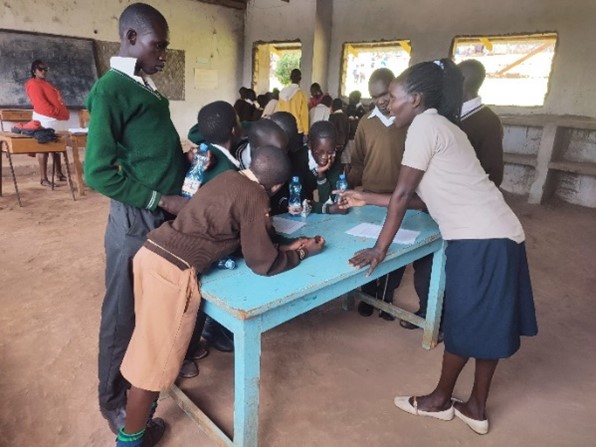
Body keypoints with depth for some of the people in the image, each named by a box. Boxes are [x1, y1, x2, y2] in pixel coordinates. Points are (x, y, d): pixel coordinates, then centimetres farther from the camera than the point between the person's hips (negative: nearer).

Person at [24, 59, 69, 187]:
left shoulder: (47, 84, 24)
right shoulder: (33, 84, -5)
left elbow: (57, 101, 23)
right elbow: (40, 103, -17)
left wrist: (64, 113, 10)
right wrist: (56, 113, -18)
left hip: (58, 120, 9)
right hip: (46, 120, -9)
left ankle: (59, 173, 22)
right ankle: (43, 178, -7)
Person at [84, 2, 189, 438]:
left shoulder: (148, 88, 13)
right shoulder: (110, 90, -13)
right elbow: (98, 172, -17)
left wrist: (188, 162, 5)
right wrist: (162, 200, -18)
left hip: (168, 214, 8)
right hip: (136, 219, -8)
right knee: (124, 313, 8)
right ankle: (115, 402, 27)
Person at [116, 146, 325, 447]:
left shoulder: (228, 179, 16)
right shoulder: (255, 200, -8)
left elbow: (244, 239, 23)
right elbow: (263, 263, -3)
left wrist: (287, 246, 21)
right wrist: (303, 253, 11)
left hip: (152, 252, 9)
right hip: (174, 270, -9)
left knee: (151, 343, 25)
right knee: (155, 359, 8)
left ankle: (140, 414, 45)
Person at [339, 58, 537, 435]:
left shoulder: (425, 125, -10)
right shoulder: (441, 125, 18)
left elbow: (403, 193, -13)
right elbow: (416, 194, 17)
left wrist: (380, 248, -9)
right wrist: (366, 199, 21)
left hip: (481, 238, -10)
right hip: (494, 234, 10)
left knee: (465, 322, 7)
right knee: (487, 323, 16)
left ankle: (440, 400, 28)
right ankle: (477, 407, 32)